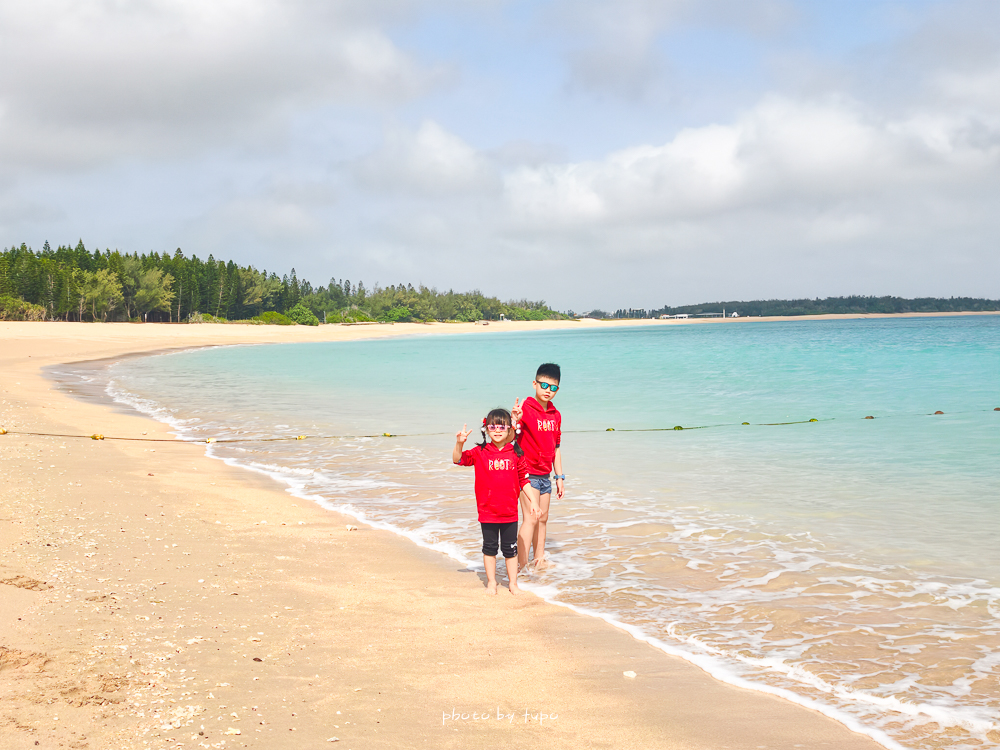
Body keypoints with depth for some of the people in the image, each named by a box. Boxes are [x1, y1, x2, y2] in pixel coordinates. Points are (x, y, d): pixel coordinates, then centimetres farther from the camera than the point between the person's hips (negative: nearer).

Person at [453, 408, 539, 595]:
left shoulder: (516, 453, 1)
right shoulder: (480, 453, -3)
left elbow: (523, 479, 8)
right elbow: (458, 459, -10)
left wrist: (532, 501, 6)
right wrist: (459, 443, -28)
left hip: (510, 511, 1)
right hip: (487, 511, -1)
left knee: (510, 549, 10)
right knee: (490, 548, 11)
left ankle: (513, 583, 22)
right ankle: (491, 582, 23)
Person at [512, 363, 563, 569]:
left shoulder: (555, 415, 10)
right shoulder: (525, 409, -12)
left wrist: (559, 477, 15)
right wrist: (515, 420, -48)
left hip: (545, 475, 7)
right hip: (528, 473, -7)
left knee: (543, 518, 13)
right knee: (531, 518, -12)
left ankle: (539, 559, 23)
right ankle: (522, 566, -11)